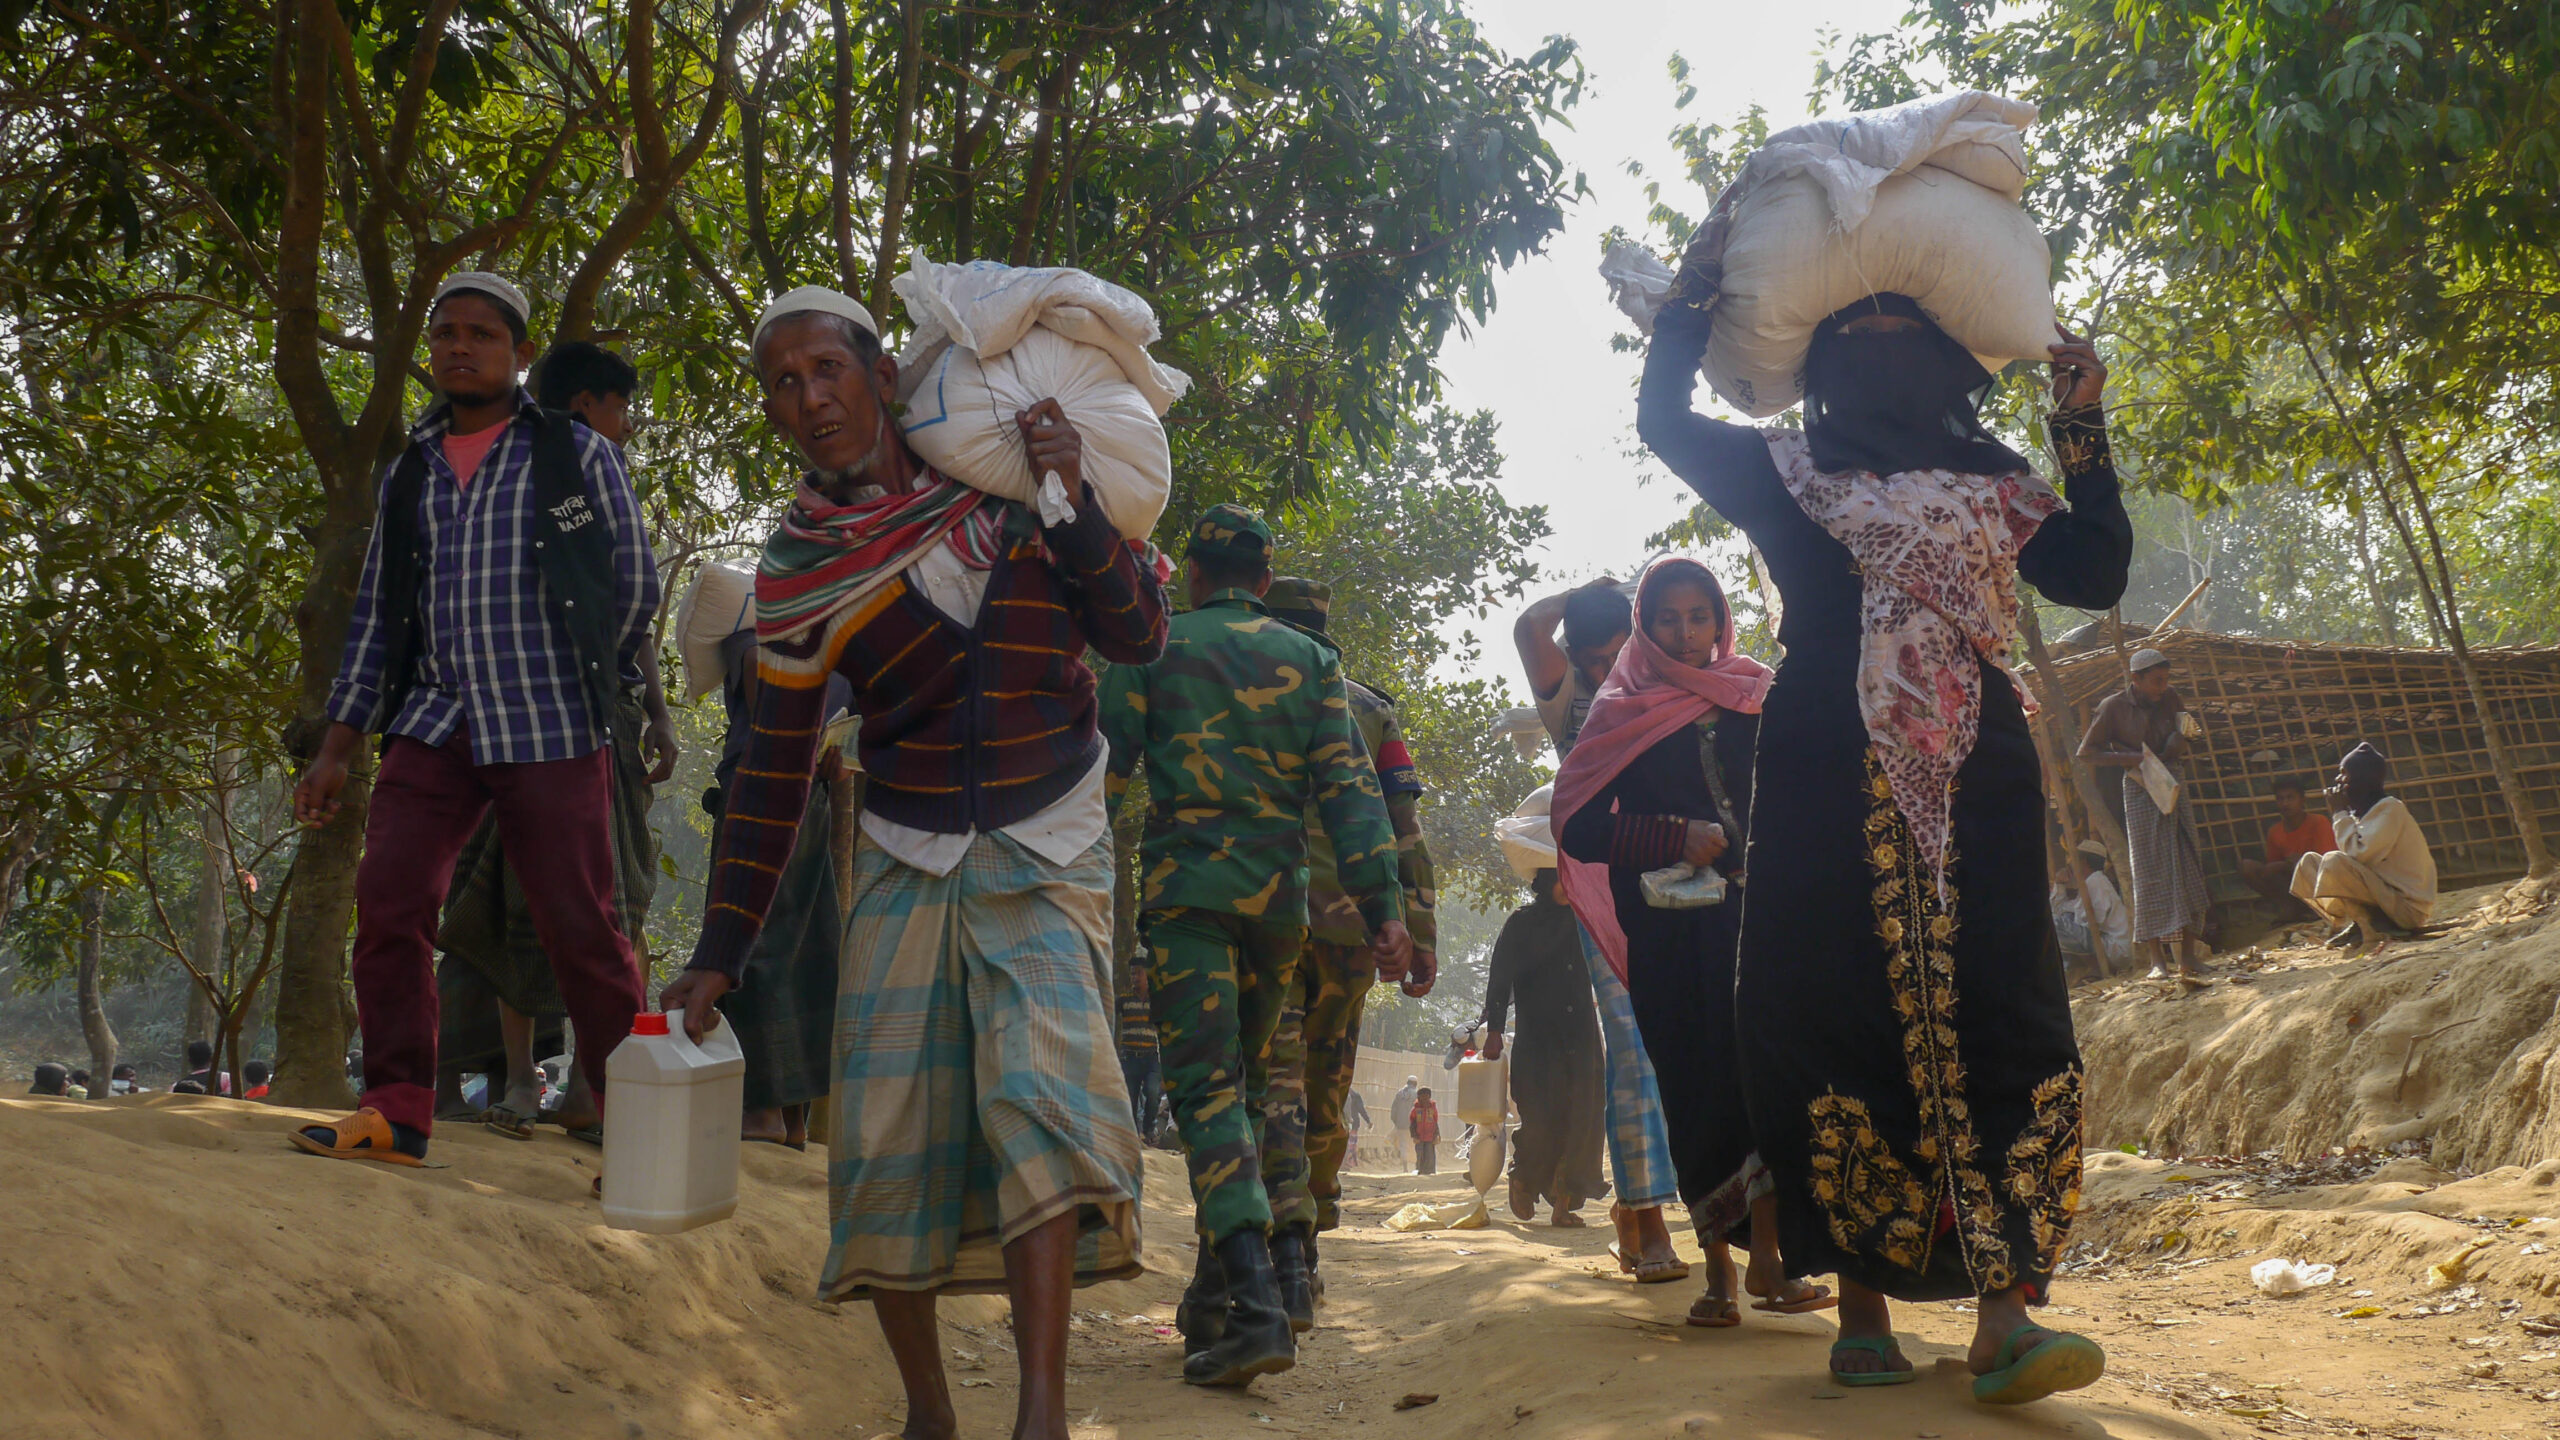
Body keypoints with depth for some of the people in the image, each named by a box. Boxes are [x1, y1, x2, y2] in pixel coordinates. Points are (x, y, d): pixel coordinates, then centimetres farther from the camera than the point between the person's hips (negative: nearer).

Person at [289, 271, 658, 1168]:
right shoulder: (408, 472, 15)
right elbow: (377, 614, 16)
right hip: (435, 725, 4)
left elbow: (635, 583, 7)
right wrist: (340, 742, 11)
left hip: (552, 731, -4)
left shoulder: (577, 455, 3)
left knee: (580, 927, -3)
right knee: (388, 901, -7)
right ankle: (398, 1111, 2)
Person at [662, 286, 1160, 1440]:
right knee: (884, 1136, -5)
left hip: (1045, 857, -1)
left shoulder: (1007, 475, -3)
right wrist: (720, 952, 1)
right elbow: (773, 769, 4)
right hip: (906, 864, 2)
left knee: (1038, 1086, -21)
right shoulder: (796, 567, -1)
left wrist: (1072, 507, -20)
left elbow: (1138, 638, -4)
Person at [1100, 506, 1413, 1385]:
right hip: (1279, 893, 4)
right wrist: (1384, 906, 0)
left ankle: (1255, 1302, -23)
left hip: (1186, 886, -4)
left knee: (1208, 1090, -9)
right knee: (1252, 1082, 19)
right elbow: (1350, 788, 4)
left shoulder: (1154, 646, 5)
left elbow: (1104, 769, -1)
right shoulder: (1310, 660, 12)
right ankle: (1283, 1261, 10)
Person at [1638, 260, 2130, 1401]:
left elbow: (2094, 574, 12)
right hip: (1831, 783, -1)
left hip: (1974, 782, 1)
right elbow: (1663, 417, 15)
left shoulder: (1988, 480, 20)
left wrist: (2083, 425, 9)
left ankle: (2004, 1313, -16)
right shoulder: (1785, 472, 17)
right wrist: (1702, 274, 16)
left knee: (1996, 1013, -11)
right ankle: (1862, 1305, 0)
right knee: (1845, 1019, -7)